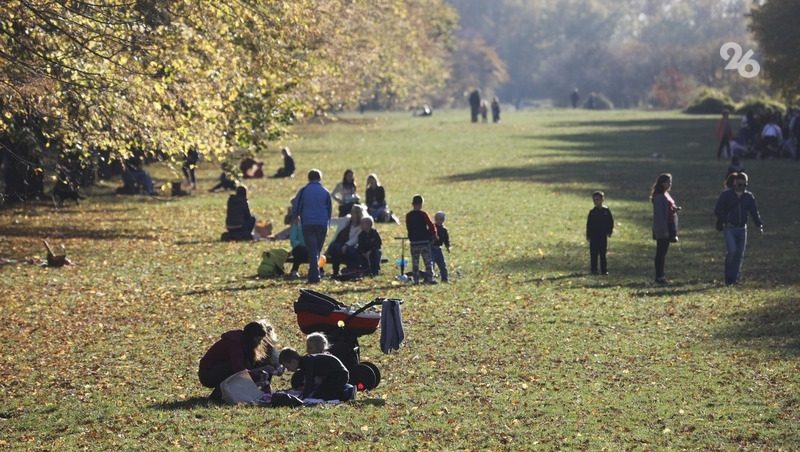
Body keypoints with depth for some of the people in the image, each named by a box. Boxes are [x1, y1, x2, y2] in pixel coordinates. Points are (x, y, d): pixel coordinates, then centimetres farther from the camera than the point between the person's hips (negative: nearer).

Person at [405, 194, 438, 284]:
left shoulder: (408, 216, 2)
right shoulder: (423, 214, -7)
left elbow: (408, 228, 11)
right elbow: (431, 225, -8)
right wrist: (434, 234, 9)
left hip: (414, 241, 2)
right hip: (424, 241, -2)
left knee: (415, 262, 7)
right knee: (428, 261, 4)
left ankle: (416, 280, 3)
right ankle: (429, 278, -2)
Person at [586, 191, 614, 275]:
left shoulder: (606, 211, 1)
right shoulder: (592, 212, 4)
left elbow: (611, 221, 6)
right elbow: (588, 224, 5)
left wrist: (609, 231, -3)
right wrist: (588, 235, 0)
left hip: (603, 236, -1)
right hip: (593, 236, 1)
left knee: (603, 254, 2)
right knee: (593, 254, 1)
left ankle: (604, 270, 5)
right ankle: (593, 269, 6)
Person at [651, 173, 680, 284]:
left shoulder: (666, 195, 15)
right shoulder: (659, 196, -14)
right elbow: (659, 214, -19)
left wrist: (675, 209, 2)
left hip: (669, 226, 9)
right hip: (662, 228, -9)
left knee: (663, 252, 12)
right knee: (661, 252, -6)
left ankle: (660, 276, 16)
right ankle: (659, 276, -4)